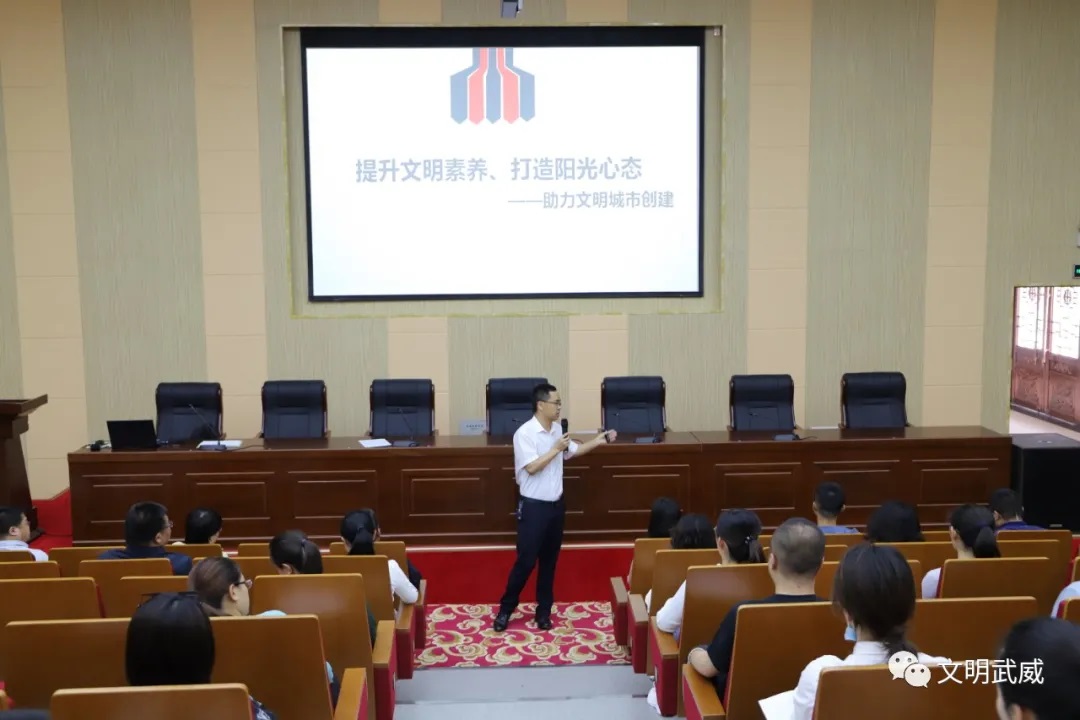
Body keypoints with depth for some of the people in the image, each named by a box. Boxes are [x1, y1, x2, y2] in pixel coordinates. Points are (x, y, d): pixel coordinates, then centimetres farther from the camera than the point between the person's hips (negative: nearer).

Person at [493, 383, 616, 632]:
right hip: (533, 506, -7)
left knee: (549, 561, 13)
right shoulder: (525, 433, -17)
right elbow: (532, 467, -24)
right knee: (526, 561, 0)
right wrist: (556, 449, -21)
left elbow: (574, 450, 19)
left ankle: (543, 611, 24)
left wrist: (600, 440, 8)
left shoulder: (556, 429, 6)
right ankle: (505, 610, 16)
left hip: (555, 504, 7)